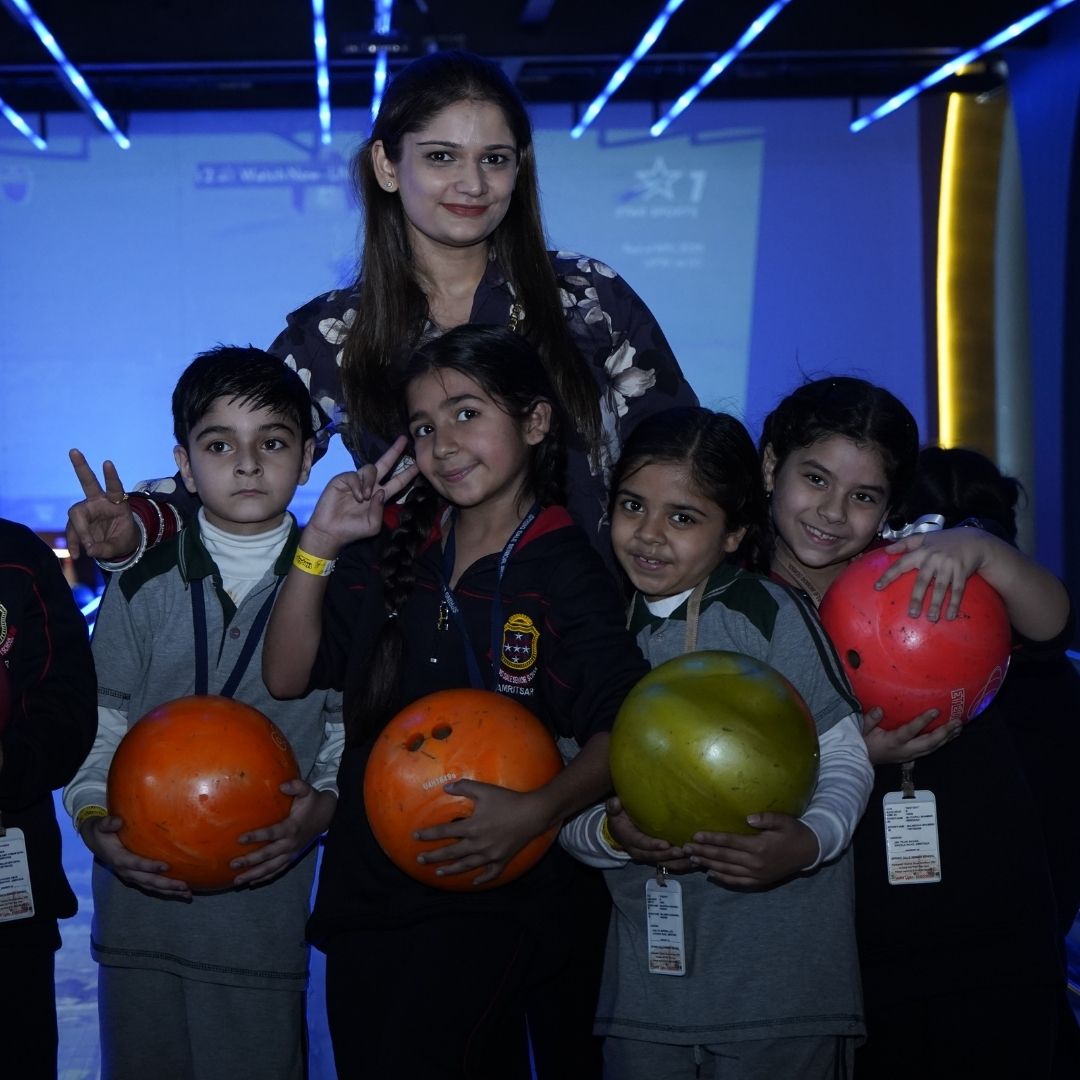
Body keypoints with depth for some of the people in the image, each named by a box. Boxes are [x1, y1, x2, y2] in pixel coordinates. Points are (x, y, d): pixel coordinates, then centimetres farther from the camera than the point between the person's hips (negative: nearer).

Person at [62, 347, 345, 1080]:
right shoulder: (145, 585, 1)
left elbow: (350, 736, 5)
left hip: (268, 905, -1)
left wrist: (322, 806, -14)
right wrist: (94, 820, -12)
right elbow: (96, 725, 4)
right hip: (142, 902, 1)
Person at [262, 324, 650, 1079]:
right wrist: (319, 548, -5)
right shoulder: (389, 553, 5)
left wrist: (538, 811, -30)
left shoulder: (566, 575, -8)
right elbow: (288, 675, 5)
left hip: (505, 899, -4)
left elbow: (623, 732, -14)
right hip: (372, 893, 4)